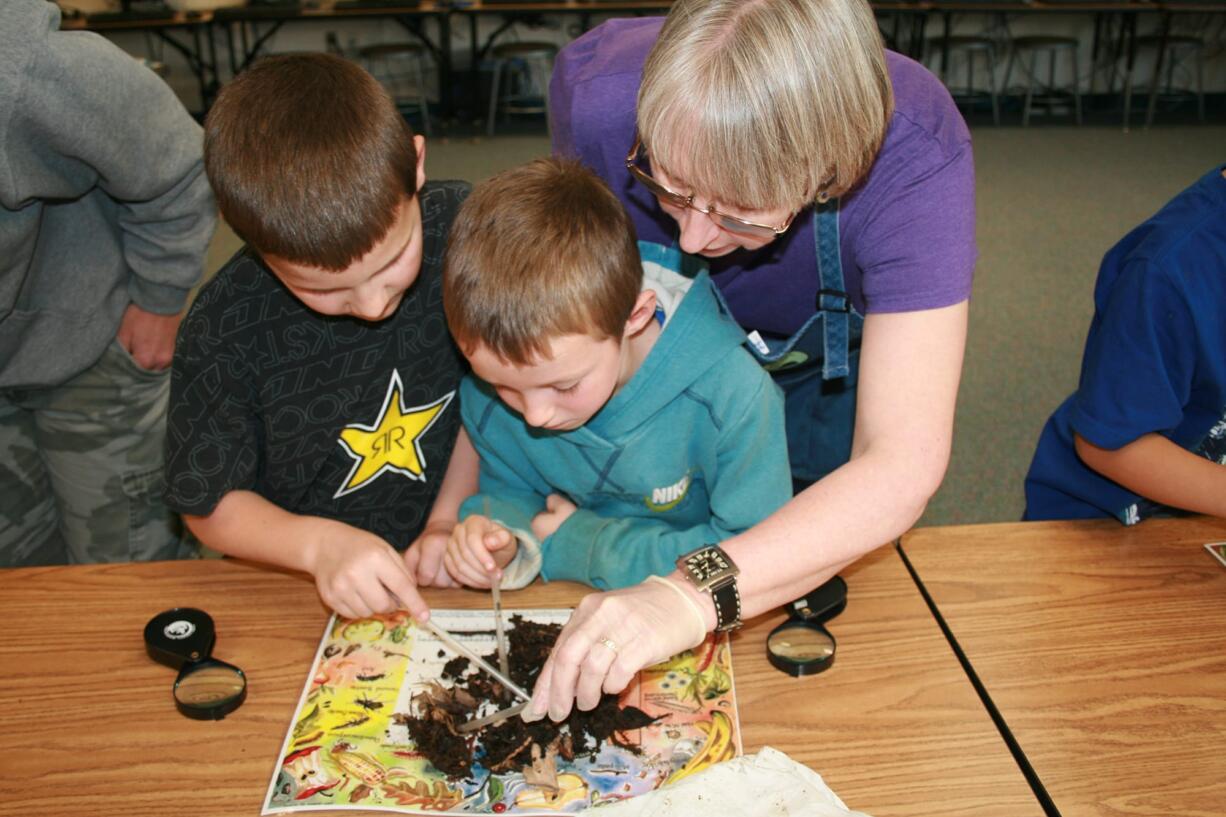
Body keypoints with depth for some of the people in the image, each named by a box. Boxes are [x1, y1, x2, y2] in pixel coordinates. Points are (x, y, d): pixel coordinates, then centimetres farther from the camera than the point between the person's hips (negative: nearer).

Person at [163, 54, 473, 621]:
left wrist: (449, 519, -8)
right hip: (304, 591, 0)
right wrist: (318, 543, -22)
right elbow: (208, 504, -4)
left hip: (460, 566, 1)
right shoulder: (224, 332, -17)